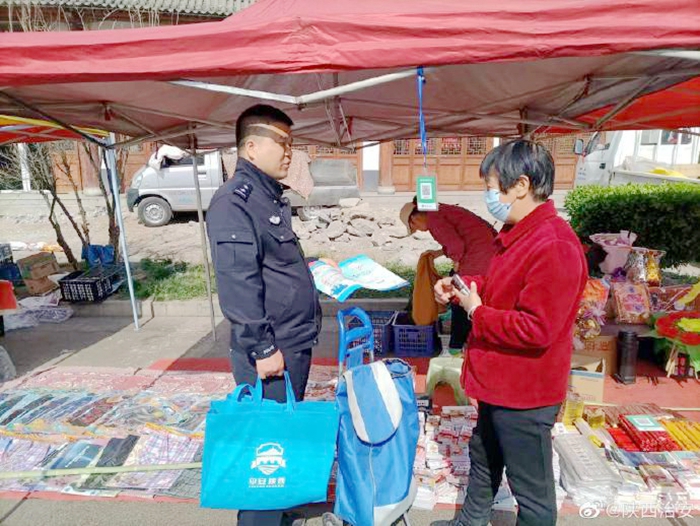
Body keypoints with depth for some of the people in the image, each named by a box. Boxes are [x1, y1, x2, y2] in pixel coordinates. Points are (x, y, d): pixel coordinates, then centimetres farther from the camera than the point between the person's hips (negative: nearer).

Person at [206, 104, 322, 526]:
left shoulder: (272, 196, 14)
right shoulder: (234, 201, -16)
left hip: (297, 342, 10)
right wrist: (262, 348, -22)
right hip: (272, 349, -10)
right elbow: (238, 283, -23)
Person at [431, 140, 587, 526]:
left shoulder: (554, 247, -27)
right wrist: (462, 286, 3)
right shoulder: (520, 234, 5)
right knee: (483, 458, 29)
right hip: (499, 382, 10)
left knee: (532, 493, 13)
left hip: (525, 395, -10)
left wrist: (477, 311, -19)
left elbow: (536, 329, -30)